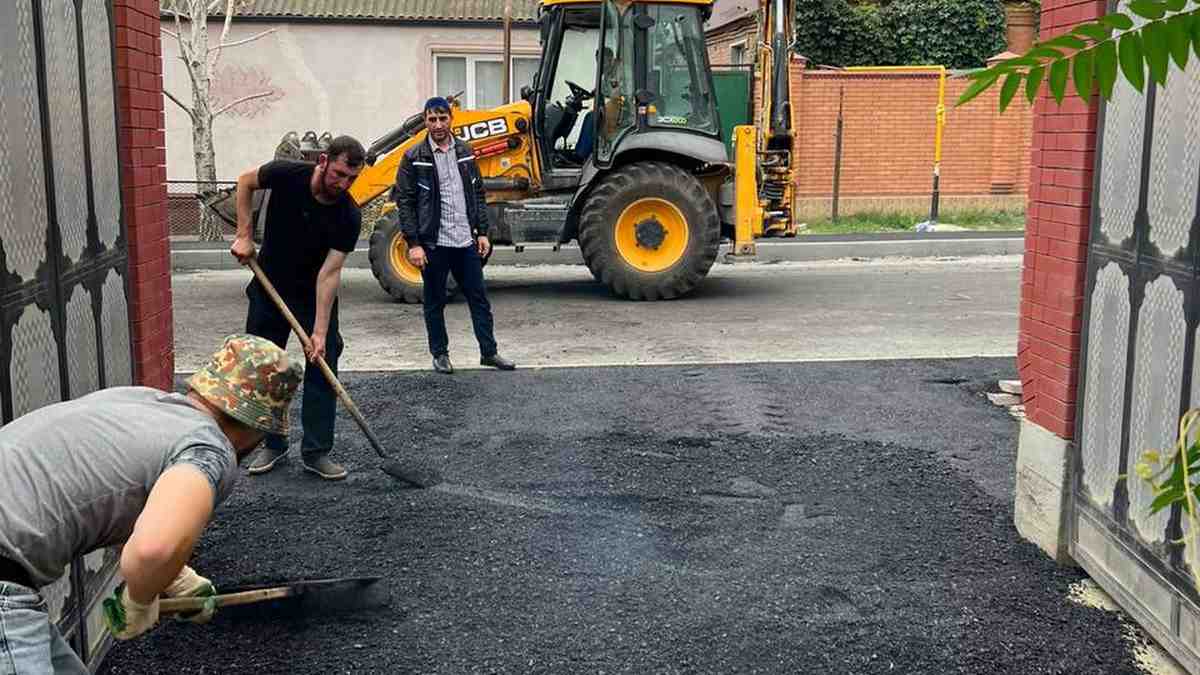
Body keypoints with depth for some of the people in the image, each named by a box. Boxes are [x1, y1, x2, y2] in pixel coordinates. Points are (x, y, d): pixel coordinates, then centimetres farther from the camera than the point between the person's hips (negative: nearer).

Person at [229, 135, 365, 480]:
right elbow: (245, 182, 0)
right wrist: (244, 235, -9)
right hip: (269, 288, 1)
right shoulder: (286, 174, -21)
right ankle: (273, 444, 21)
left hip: (315, 295, -1)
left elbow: (329, 273, -25)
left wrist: (320, 331, -31)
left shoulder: (348, 217, -23)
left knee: (322, 366, -5)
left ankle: (316, 452, 5)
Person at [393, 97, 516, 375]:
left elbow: (478, 195, 13)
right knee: (435, 302, 8)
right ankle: (440, 354, 21)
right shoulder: (414, 158, -6)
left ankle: (488, 352, 17)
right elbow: (405, 203, -7)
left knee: (479, 299, 8)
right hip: (433, 244, -4)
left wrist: (482, 232, 7)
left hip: (466, 241, 4)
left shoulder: (465, 153, 8)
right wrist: (414, 244, -12)